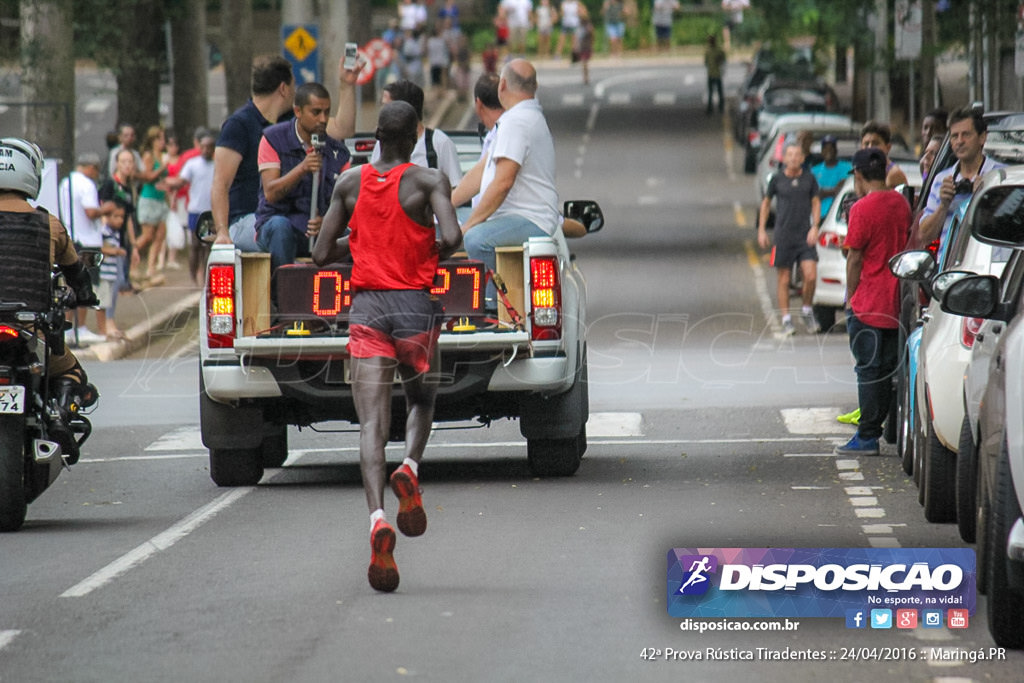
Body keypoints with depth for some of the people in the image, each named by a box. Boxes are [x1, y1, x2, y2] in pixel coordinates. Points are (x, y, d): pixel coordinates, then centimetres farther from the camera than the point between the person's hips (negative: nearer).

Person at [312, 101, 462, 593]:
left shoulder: (349, 183, 6)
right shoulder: (429, 182, -2)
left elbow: (321, 254, 7)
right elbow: (451, 238, -17)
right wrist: (432, 255, 5)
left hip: (366, 309, 1)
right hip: (416, 307, -1)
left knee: (372, 424, -7)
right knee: (422, 400, 24)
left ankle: (377, 519, -28)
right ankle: (410, 468, -6)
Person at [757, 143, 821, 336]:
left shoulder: (809, 179, 4)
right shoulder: (777, 180, 2)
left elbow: (816, 203, 10)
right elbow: (766, 202, 13)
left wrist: (815, 227, -3)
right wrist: (761, 229, 9)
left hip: (805, 235, 1)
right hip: (783, 236, 0)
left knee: (810, 275, -11)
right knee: (783, 279, 1)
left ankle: (807, 312, 12)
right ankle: (786, 320, 9)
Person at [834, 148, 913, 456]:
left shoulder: (863, 208, -14)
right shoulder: (901, 203, 7)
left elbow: (855, 258, -12)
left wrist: (850, 296, 0)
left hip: (869, 303, -6)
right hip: (897, 303, 6)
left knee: (869, 370, -3)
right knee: (889, 368, 11)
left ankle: (867, 437, -2)